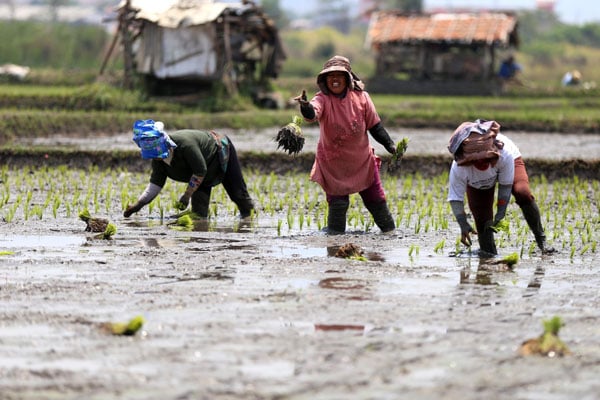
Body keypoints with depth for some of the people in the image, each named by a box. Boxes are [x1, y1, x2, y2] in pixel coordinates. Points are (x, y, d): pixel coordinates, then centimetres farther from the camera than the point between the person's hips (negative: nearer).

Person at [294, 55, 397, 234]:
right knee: (337, 202, -6)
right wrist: (305, 107, -59)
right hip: (333, 162, -2)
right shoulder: (323, 99, -14)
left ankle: (389, 228, 30)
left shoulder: (361, 97, -7)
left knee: (376, 199, 11)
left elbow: (375, 125, 3)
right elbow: (313, 114, -37)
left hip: (362, 159, 2)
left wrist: (390, 146, -2)